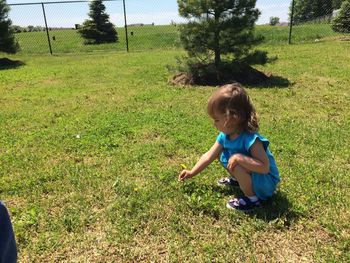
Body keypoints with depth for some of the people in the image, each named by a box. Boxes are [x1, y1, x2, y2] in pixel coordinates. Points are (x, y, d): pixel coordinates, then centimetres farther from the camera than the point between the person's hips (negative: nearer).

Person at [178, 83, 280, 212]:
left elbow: (265, 167, -36)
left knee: (236, 165, -33)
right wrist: (192, 173, 4)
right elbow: (209, 156, 0)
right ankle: (236, 179, 22)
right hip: (251, 174, 8)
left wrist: (239, 158, -41)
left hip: (266, 183, -7)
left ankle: (252, 198, -9)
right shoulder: (225, 136, -9)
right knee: (221, 154, 3)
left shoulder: (251, 139, -33)